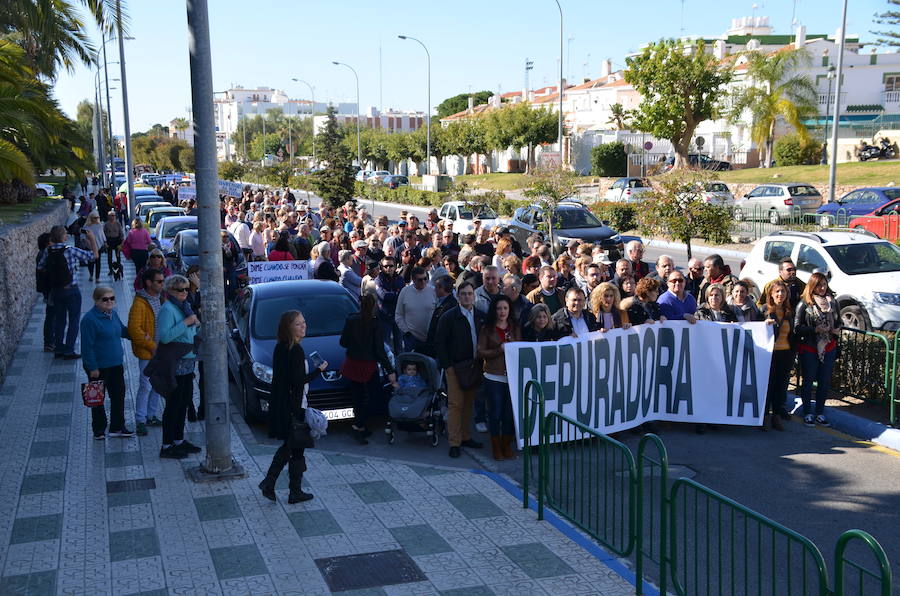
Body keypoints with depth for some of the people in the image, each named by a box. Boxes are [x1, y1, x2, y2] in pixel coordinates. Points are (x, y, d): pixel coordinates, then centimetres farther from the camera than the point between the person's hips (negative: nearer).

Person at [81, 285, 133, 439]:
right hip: (99, 367, -7)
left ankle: (117, 427, 27)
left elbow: (122, 330, 21)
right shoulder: (90, 319, -20)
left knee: (119, 395, 13)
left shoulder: (113, 313, 4)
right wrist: (92, 368, -19)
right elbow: (87, 346, -20)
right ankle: (99, 430, 22)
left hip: (116, 364, 7)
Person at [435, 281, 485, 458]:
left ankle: (466, 437, 22)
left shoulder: (480, 316, 7)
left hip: (473, 367, 4)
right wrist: (447, 365, -10)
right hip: (455, 368, -4)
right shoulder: (448, 317, -4)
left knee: (469, 404, 11)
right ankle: (454, 443, 1)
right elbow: (440, 342, -5)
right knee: (455, 404, -4)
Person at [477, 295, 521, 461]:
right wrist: (499, 350, -14)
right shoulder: (487, 329, -1)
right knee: (495, 413, 3)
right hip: (494, 377, -3)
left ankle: (507, 445, 22)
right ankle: (496, 447, 16)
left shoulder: (515, 328, 9)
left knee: (510, 413, 7)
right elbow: (480, 352, -4)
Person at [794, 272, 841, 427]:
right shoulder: (804, 304, -7)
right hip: (808, 349, -4)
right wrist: (815, 329, -21)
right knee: (808, 381, 4)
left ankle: (820, 413, 20)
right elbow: (797, 327, -10)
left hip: (828, 348, 4)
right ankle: (807, 413, 13)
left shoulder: (832, 302, 6)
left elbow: (838, 322, 17)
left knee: (824, 381, 8)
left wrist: (837, 330, -5)